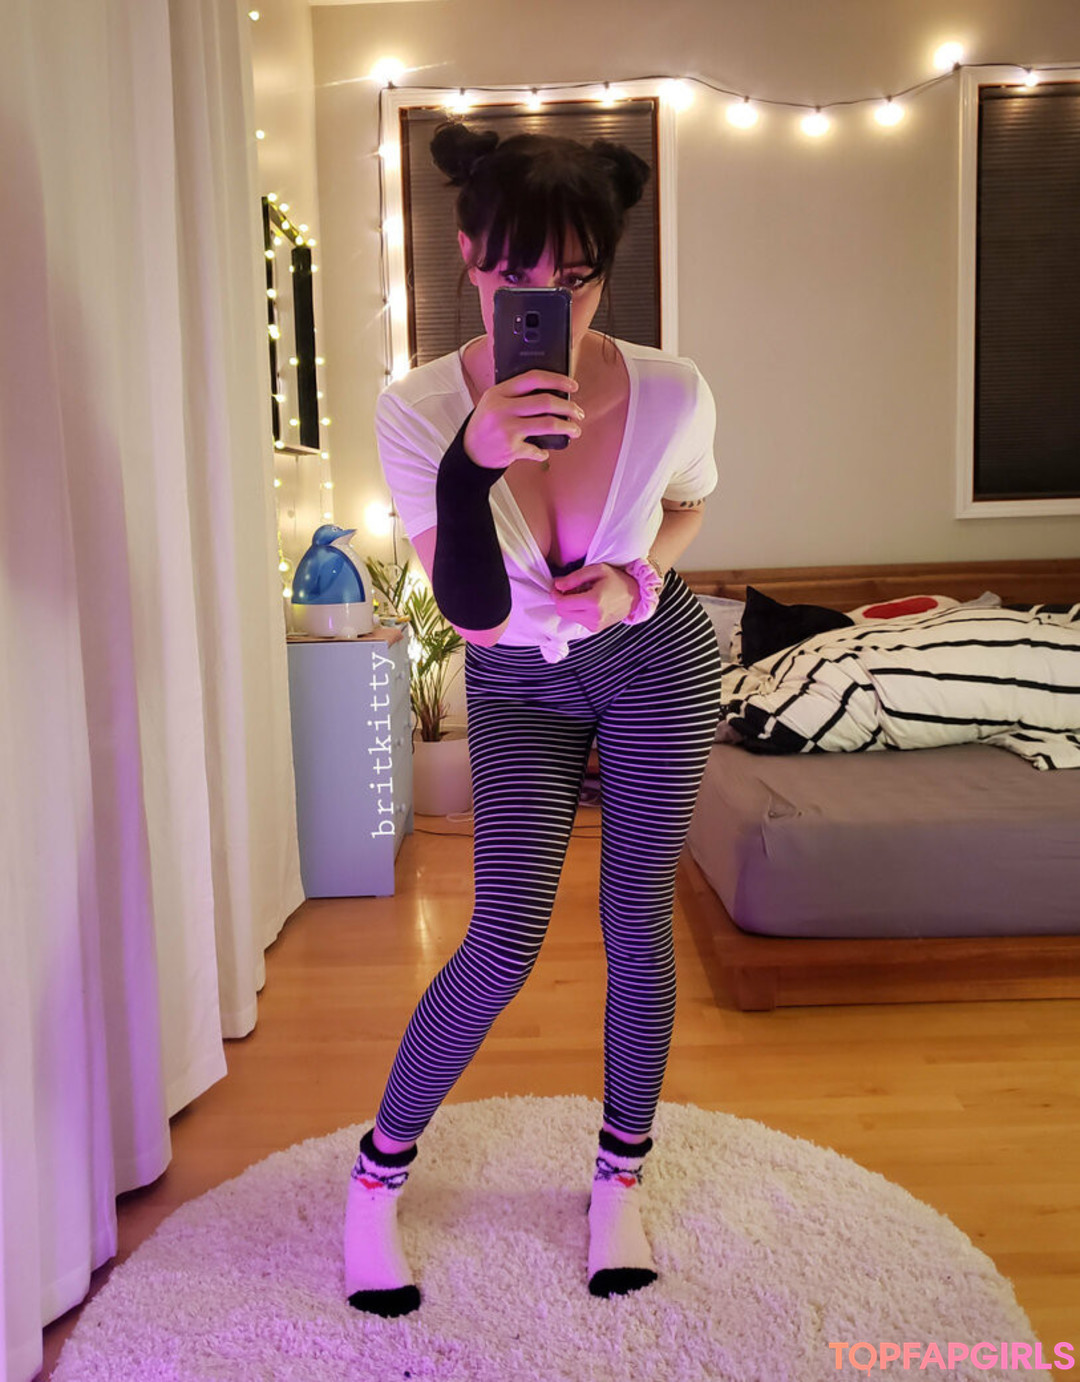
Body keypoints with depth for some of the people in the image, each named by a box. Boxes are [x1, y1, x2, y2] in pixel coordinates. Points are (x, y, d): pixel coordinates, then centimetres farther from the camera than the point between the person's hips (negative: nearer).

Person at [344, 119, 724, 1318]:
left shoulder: (670, 394, -21)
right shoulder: (418, 410, -24)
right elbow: (474, 612, -26)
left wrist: (636, 578, -16)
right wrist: (471, 461, -40)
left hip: (656, 663, 1)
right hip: (518, 685, -1)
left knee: (637, 925, 7)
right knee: (504, 945, -5)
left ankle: (620, 1175, 31)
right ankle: (376, 1172, 21)